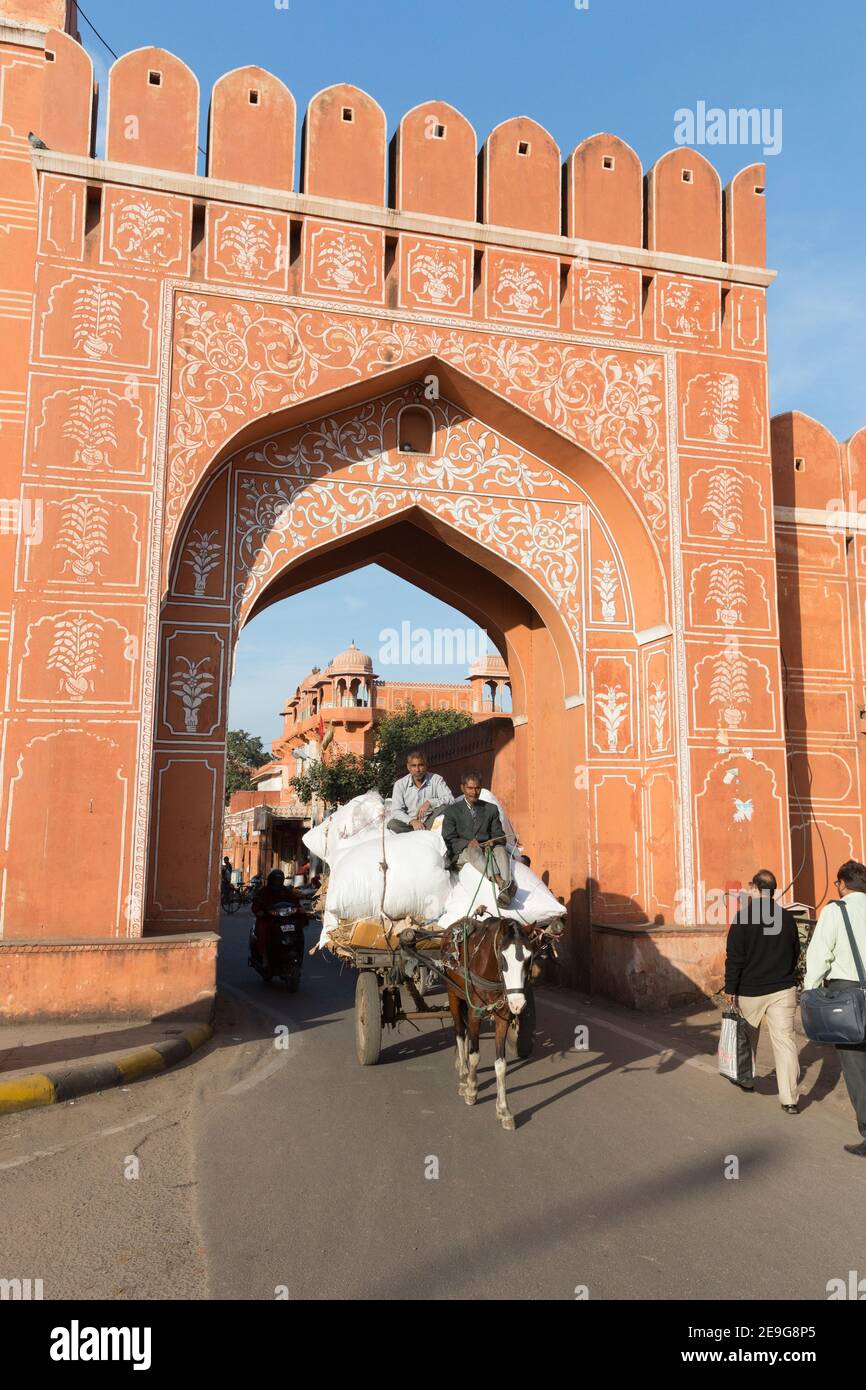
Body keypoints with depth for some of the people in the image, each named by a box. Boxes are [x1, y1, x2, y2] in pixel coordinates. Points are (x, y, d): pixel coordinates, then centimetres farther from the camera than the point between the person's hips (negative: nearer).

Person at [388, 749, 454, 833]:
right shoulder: (400, 784, 1)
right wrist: (412, 821, -26)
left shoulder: (436, 779, 1)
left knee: (444, 806, -25)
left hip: (431, 823, 0)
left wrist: (430, 802, -27)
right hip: (410, 825, 0)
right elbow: (396, 811, -8)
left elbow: (450, 800, -10)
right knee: (392, 824, -28)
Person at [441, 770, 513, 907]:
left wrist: (493, 841, -14)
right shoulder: (452, 810, 8)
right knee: (473, 850, -36)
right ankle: (500, 881, -58)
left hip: (487, 849, 2)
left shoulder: (491, 808, 17)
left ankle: (505, 890, -55)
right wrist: (468, 843, -21)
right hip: (461, 854, -2)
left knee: (500, 849, -31)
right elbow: (448, 840, -1)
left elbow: (500, 835, 12)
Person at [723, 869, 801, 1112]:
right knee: (785, 1039, -1)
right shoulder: (787, 917, 3)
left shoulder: (743, 917, -11)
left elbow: (734, 957, -12)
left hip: (750, 991, -2)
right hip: (783, 989, 2)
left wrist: (730, 989, -5)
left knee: (747, 1037, 18)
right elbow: (795, 953, 14)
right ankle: (790, 1099, -6)